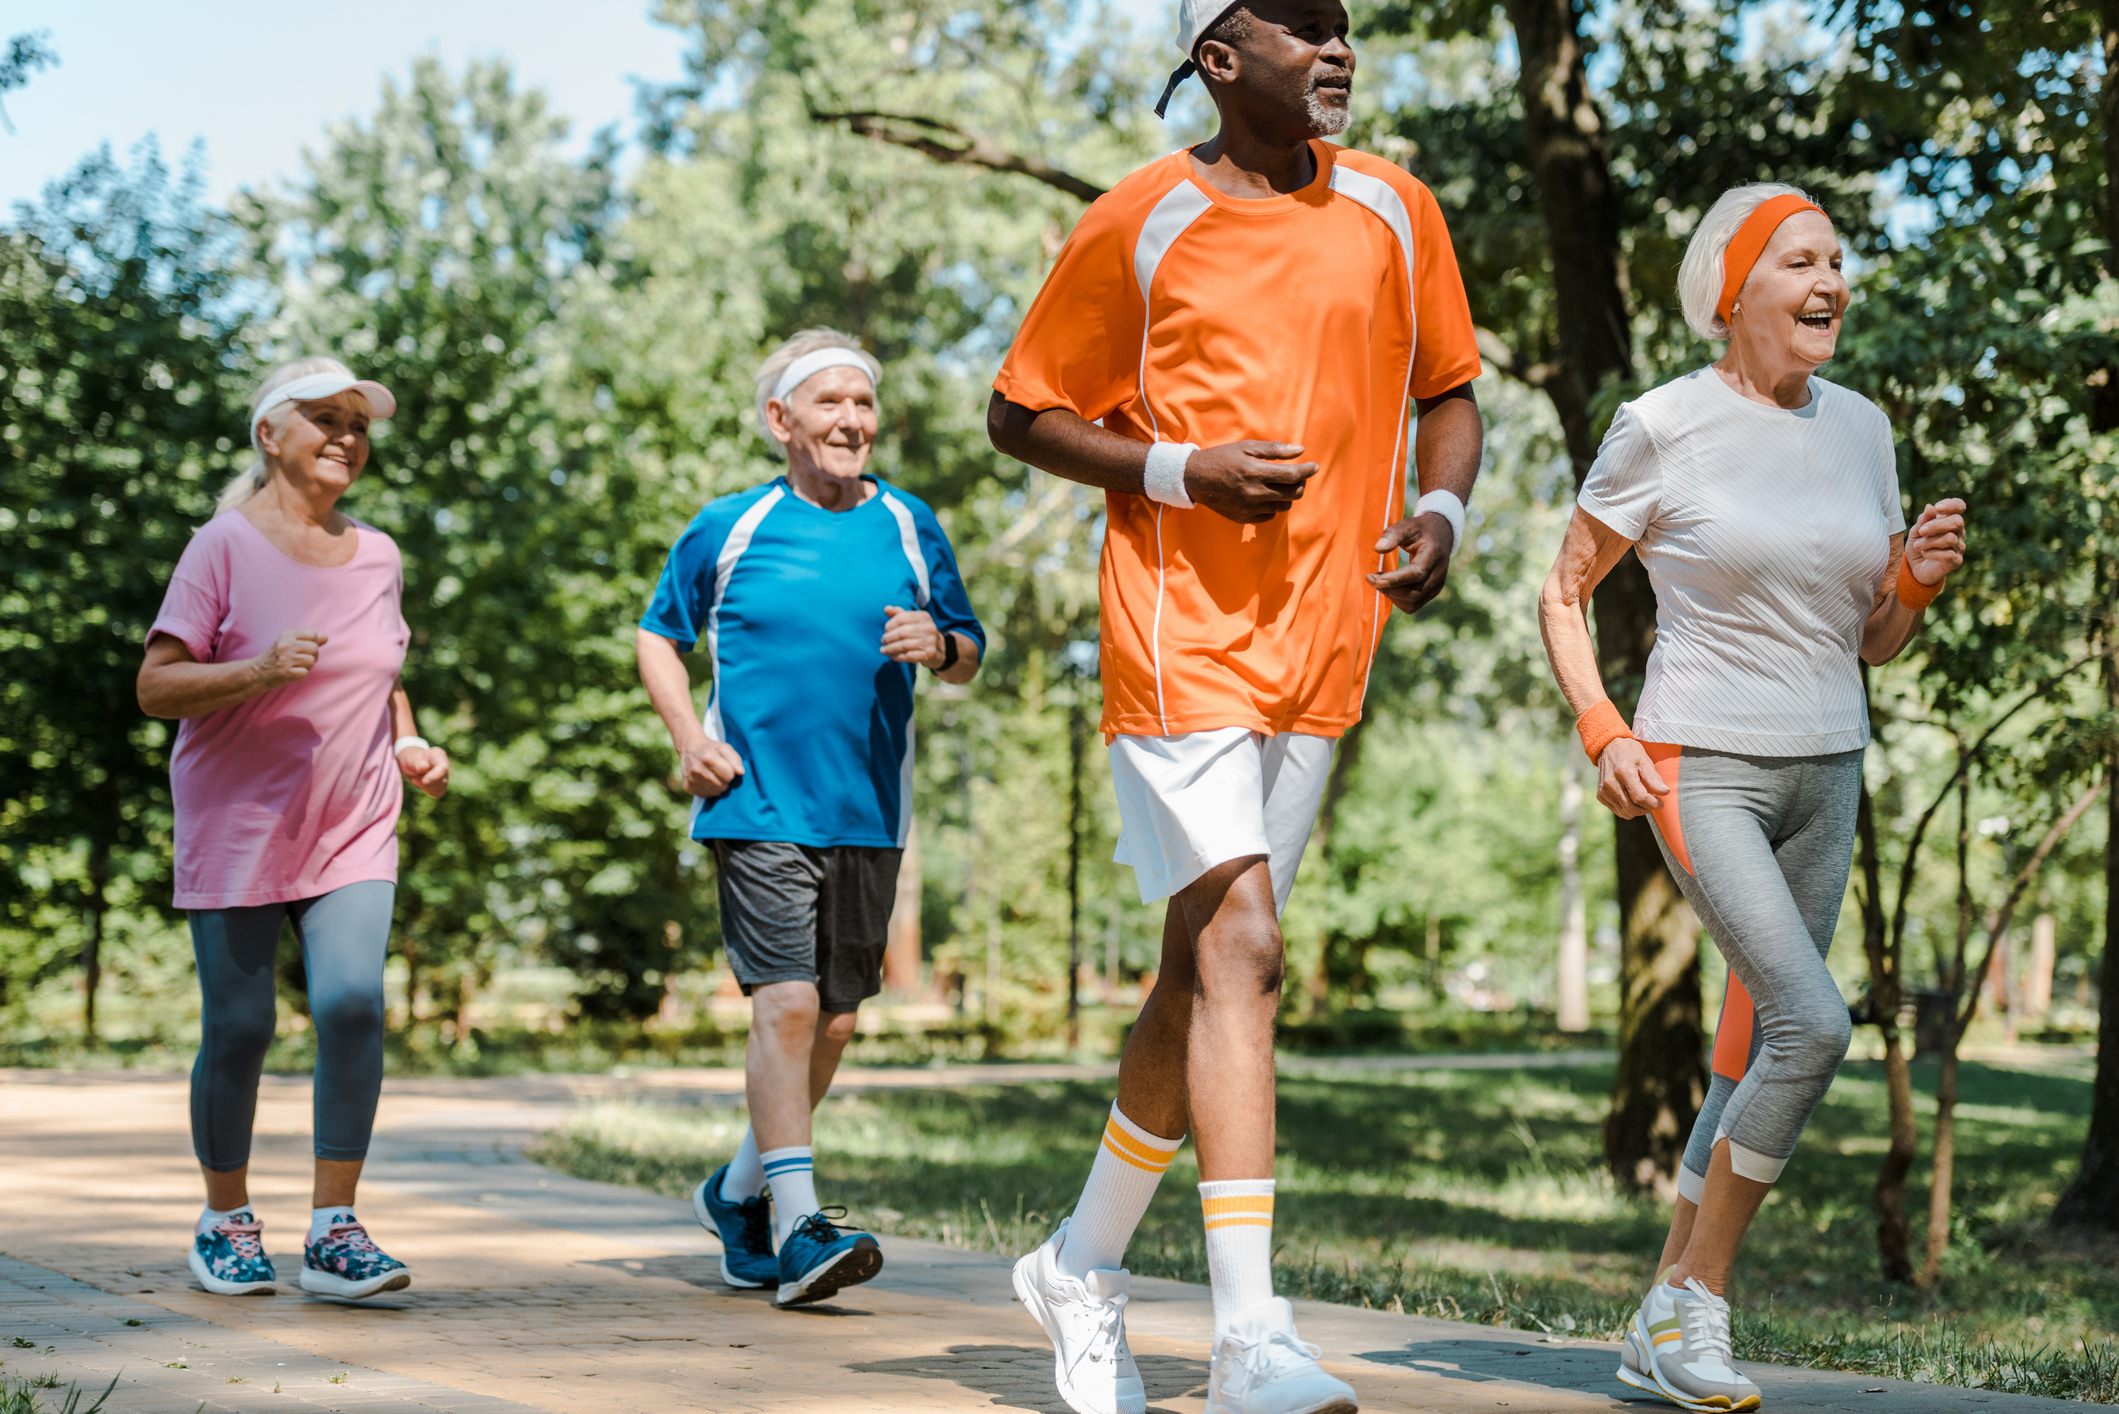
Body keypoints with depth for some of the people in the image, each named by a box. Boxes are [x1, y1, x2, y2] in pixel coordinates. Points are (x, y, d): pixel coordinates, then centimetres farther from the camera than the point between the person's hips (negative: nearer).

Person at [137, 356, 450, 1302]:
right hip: (236, 825, -3)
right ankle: (226, 1223, 20)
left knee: (353, 1004, -14)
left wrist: (408, 744, 6)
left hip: (352, 831, 3)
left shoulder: (376, 556, 10)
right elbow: (156, 688, -9)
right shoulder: (225, 546, -5)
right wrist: (258, 672, -25)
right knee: (238, 1027, -1)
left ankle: (334, 1233, -9)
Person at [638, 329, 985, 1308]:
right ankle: (798, 1227, -13)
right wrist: (688, 739, -2)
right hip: (758, 806, -4)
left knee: (833, 1022, 8)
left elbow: (969, 657, 14)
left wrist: (940, 645, -10)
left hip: (868, 813, 4)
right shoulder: (728, 528, 2)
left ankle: (738, 1191, 28)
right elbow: (659, 637, 14)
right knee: (787, 1004, -15)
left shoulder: (908, 526, 9)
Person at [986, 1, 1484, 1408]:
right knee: (1239, 948, -18)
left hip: (1320, 636, 5)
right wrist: (1182, 472, -13)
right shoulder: (1140, 222, -3)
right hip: (1178, 625, -5)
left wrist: (1440, 512, -1)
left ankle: (1083, 1264, 29)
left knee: (1208, 965, 11)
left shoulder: (1394, 211, 10)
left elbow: (1448, 392, 20)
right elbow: (1022, 413, 3)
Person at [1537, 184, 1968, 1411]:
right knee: (1815, 1025, -21)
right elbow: (1565, 594, 1)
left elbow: (1875, 642, 14)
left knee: (1759, 1057, 7)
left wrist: (1921, 580, -7)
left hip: (1826, 778, 6)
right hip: (1701, 771, -6)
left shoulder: (1862, 429, 8)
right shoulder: (1663, 427, -8)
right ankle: (1700, 1302, -6)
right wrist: (1603, 732, -12)